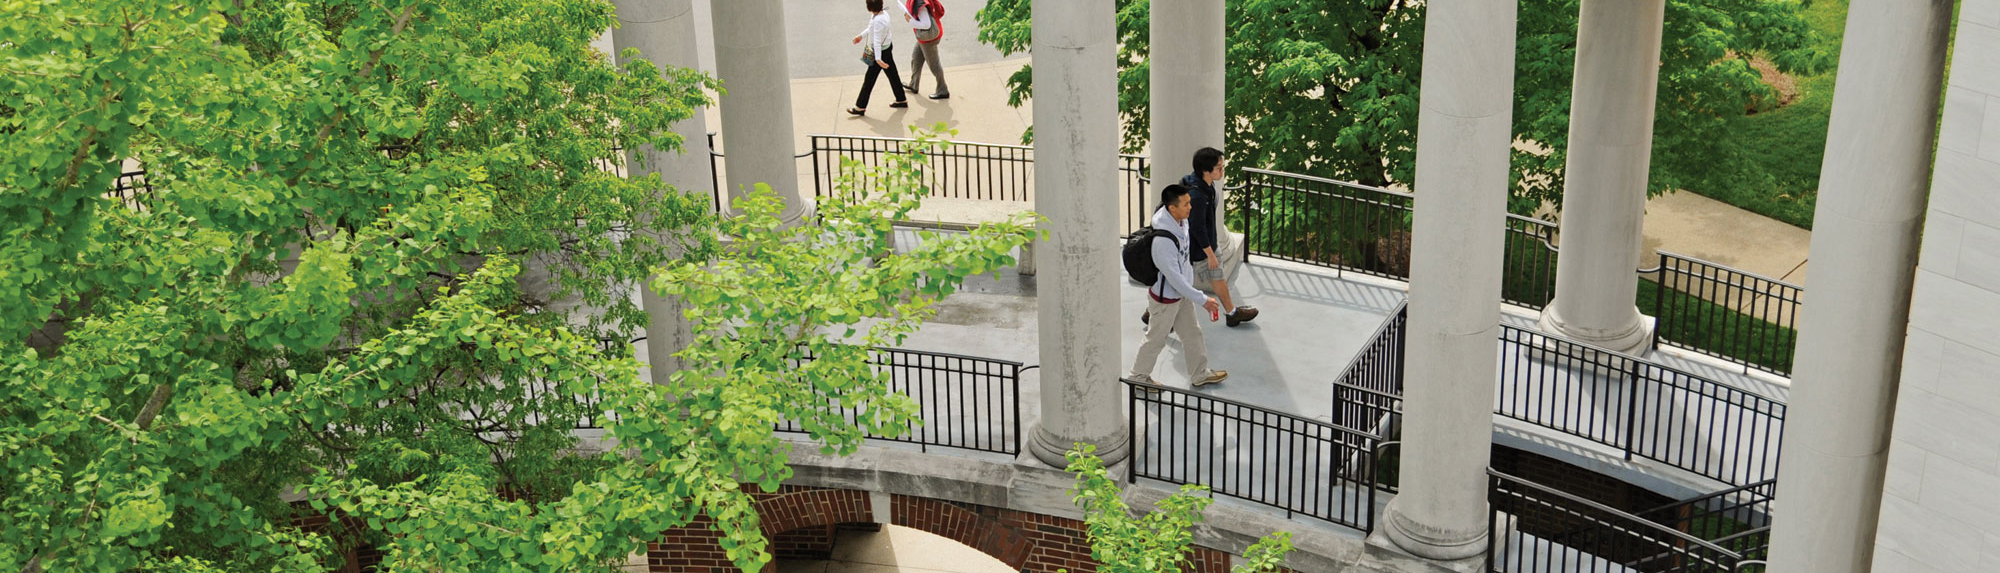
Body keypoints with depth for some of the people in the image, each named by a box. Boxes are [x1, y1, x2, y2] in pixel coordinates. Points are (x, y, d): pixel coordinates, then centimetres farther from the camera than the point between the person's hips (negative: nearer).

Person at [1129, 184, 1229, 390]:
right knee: (1156, 339, 13)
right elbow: (1174, 277, -31)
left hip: (1181, 292, 8)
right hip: (1165, 298, -8)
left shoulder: (1181, 221, -9)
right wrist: (1203, 299, -24)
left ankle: (1200, 373, 41)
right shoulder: (1163, 240, -38)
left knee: (1192, 333, 22)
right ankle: (1139, 376, 35)